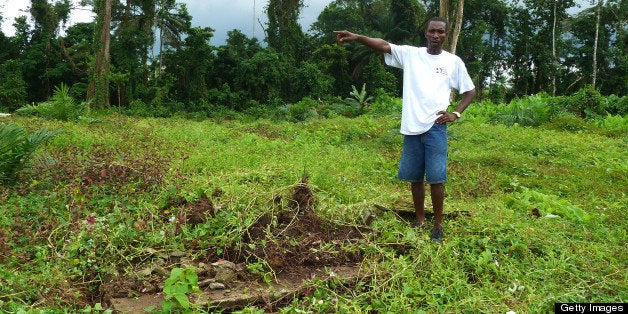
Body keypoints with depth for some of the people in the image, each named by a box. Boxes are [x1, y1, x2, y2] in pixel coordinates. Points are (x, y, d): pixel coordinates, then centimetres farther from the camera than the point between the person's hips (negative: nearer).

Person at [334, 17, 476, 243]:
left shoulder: (453, 62, 6)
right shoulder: (410, 54, 7)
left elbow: (470, 91, 14)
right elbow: (384, 46, -6)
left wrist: (456, 114, 0)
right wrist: (356, 37, -21)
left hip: (436, 127, -2)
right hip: (412, 127, 2)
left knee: (436, 178, -2)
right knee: (415, 178, 10)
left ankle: (438, 226, 12)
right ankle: (420, 221, 25)